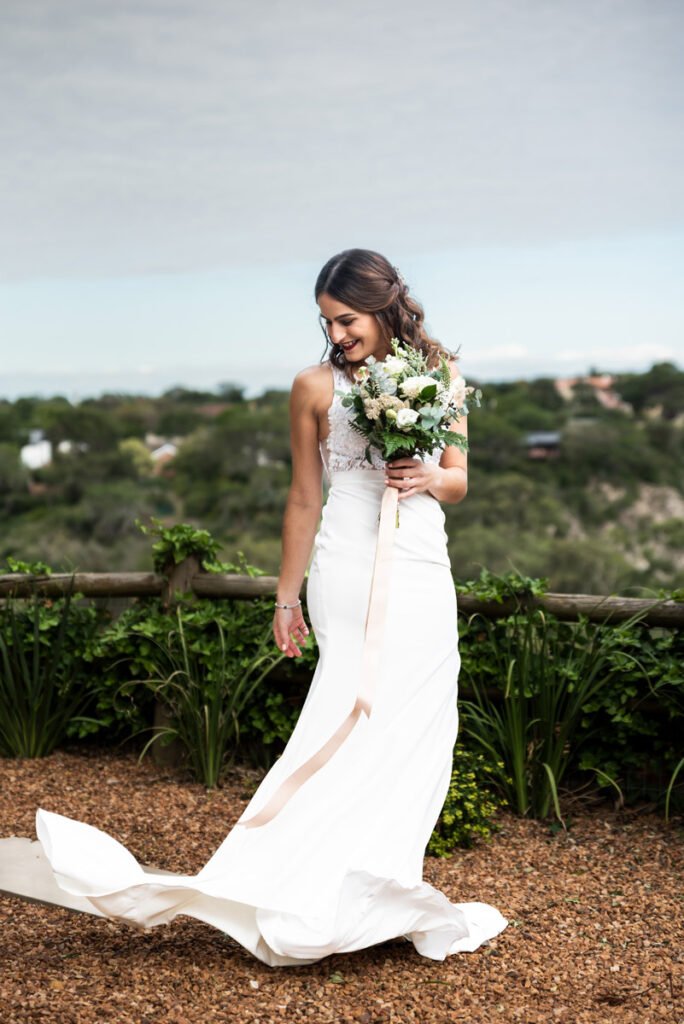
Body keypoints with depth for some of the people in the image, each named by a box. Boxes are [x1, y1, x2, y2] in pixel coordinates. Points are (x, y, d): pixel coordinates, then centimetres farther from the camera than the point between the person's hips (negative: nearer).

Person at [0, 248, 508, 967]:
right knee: (363, 728, -12)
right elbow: (304, 498, 6)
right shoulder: (317, 386, 2)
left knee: (411, 729, 1)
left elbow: (458, 481, 15)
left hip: (424, 578, 4)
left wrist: (430, 480, -9)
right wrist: (286, 600, 7)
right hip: (348, 577, -4)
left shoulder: (438, 376, 11)